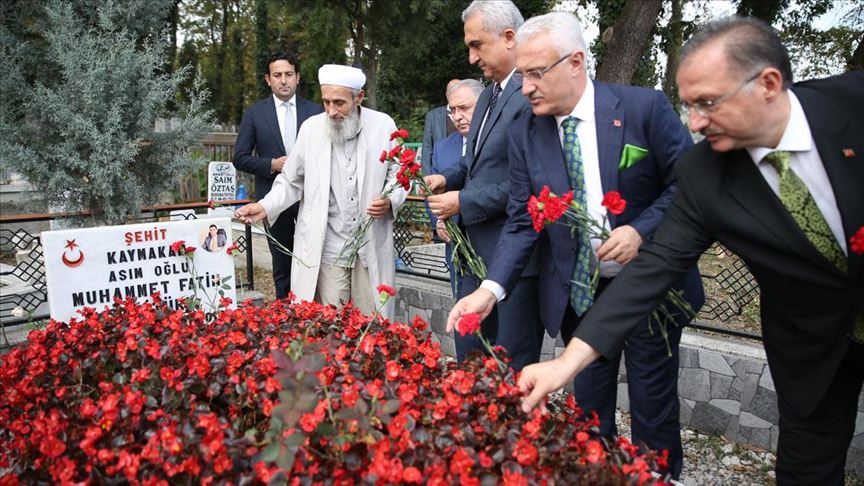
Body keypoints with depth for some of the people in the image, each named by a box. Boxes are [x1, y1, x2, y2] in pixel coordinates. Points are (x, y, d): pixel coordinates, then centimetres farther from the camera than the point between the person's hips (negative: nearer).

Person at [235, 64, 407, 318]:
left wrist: (390, 202, -12)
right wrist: (265, 206, -9)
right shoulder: (311, 128, 0)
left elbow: (398, 175, 8)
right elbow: (291, 182, 7)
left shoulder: (383, 125, -2)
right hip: (326, 250, 0)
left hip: (372, 248, 0)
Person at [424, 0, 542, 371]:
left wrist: (464, 202, -16)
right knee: (468, 351, 18)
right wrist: (449, 178, 5)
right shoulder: (489, 95, 15)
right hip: (477, 249, 9)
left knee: (513, 367, 5)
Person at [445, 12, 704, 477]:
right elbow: (521, 222, -5)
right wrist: (492, 286, -18)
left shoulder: (644, 107, -14)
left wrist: (641, 230, -23)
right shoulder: (523, 133, -4)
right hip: (577, 294, 3)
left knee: (653, 409, 13)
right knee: (588, 412, 15)